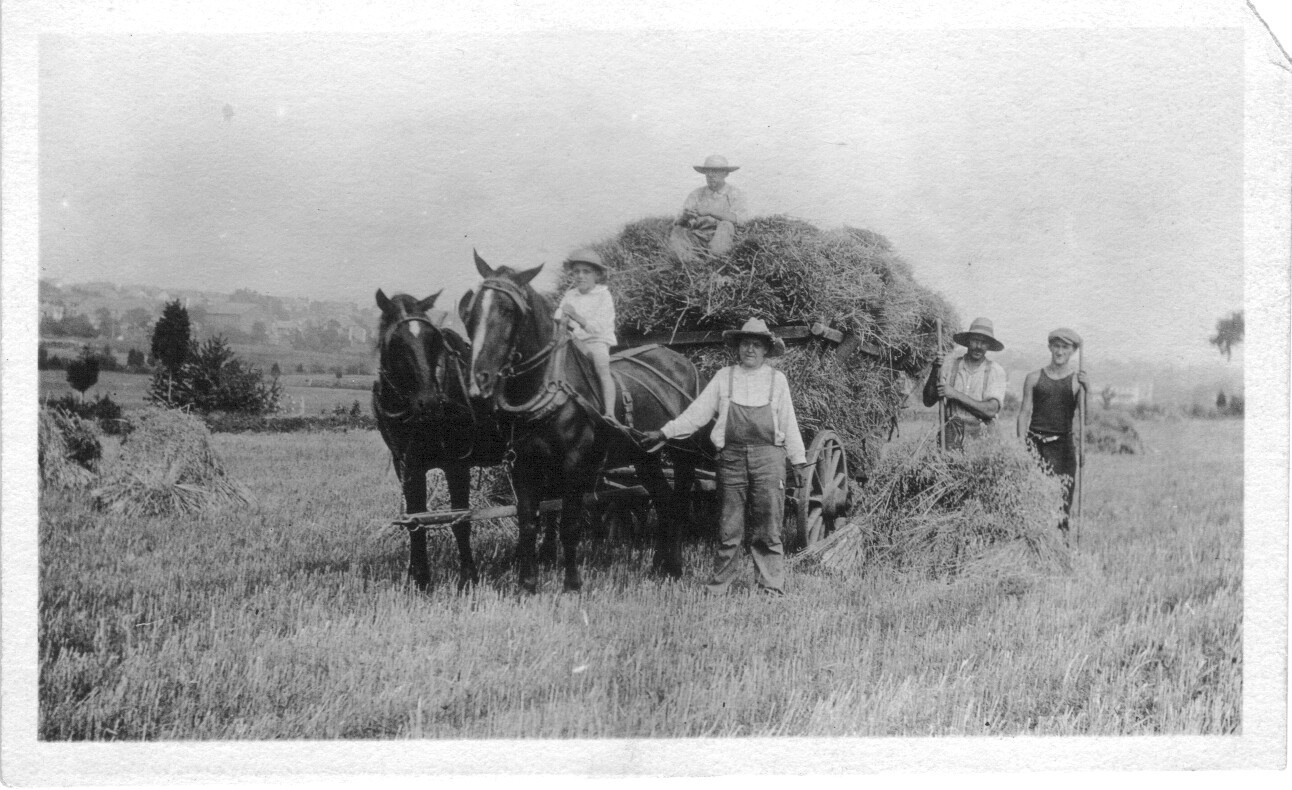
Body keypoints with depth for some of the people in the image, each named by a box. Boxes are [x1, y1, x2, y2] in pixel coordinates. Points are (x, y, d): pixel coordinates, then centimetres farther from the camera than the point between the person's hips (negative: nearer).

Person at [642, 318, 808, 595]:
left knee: (768, 527, 0)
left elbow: (788, 423, 12)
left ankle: (771, 587, 7)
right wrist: (664, 432, 4)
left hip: (768, 457, 0)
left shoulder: (777, 379, 7)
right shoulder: (724, 377, 7)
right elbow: (697, 412, 9)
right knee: (729, 526, 4)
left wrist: (798, 459, 12)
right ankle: (719, 584, 12)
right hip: (732, 456, 1)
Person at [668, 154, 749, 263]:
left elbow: (739, 218, -13)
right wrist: (685, 217, -21)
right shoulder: (696, 194, 14)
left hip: (723, 239, -3)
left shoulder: (734, 194, 6)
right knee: (677, 232, -24)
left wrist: (710, 212, -20)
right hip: (698, 237, 3)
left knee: (726, 225, -32)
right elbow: (680, 222, 6)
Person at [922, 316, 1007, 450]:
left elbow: (991, 410, -11)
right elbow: (928, 401, 4)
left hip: (980, 438, -1)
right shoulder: (951, 365, 5)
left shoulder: (995, 371, 1)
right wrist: (935, 371, -9)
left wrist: (956, 394, -13)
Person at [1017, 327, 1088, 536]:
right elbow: (1025, 412, 9)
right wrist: (1021, 444, 0)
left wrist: (1086, 389, -24)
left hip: (1062, 444, 0)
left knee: (1062, 495, -6)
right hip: (1035, 440, 0)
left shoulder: (1077, 380, 7)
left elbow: (1086, 412, -7)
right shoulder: (1034, 378, 11)